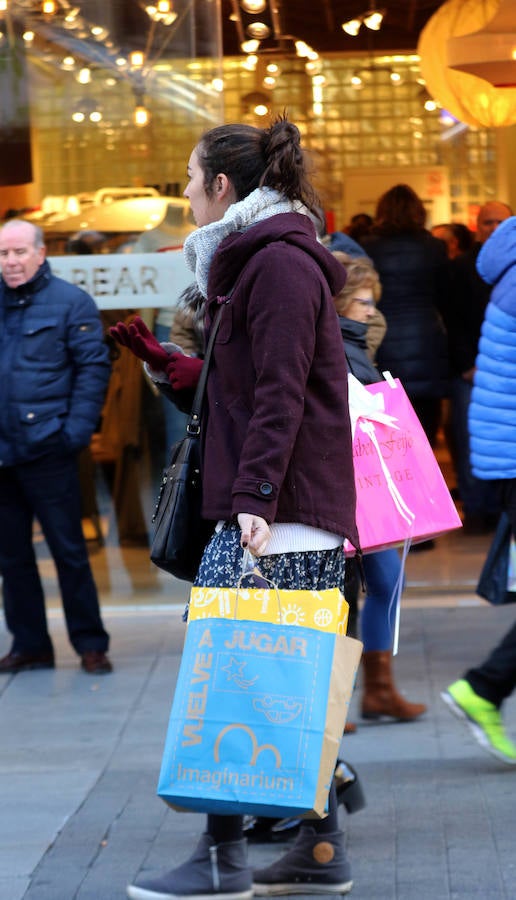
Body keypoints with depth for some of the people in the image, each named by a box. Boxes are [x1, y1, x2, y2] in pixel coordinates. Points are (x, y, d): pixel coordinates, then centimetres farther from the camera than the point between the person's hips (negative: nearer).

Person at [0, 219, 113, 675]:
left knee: (69, 551, 0)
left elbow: (94, 367, -4)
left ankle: (90, 644, 8)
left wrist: (77, 428, -12)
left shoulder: (70, 302, -1)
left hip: (47, 450, -5)